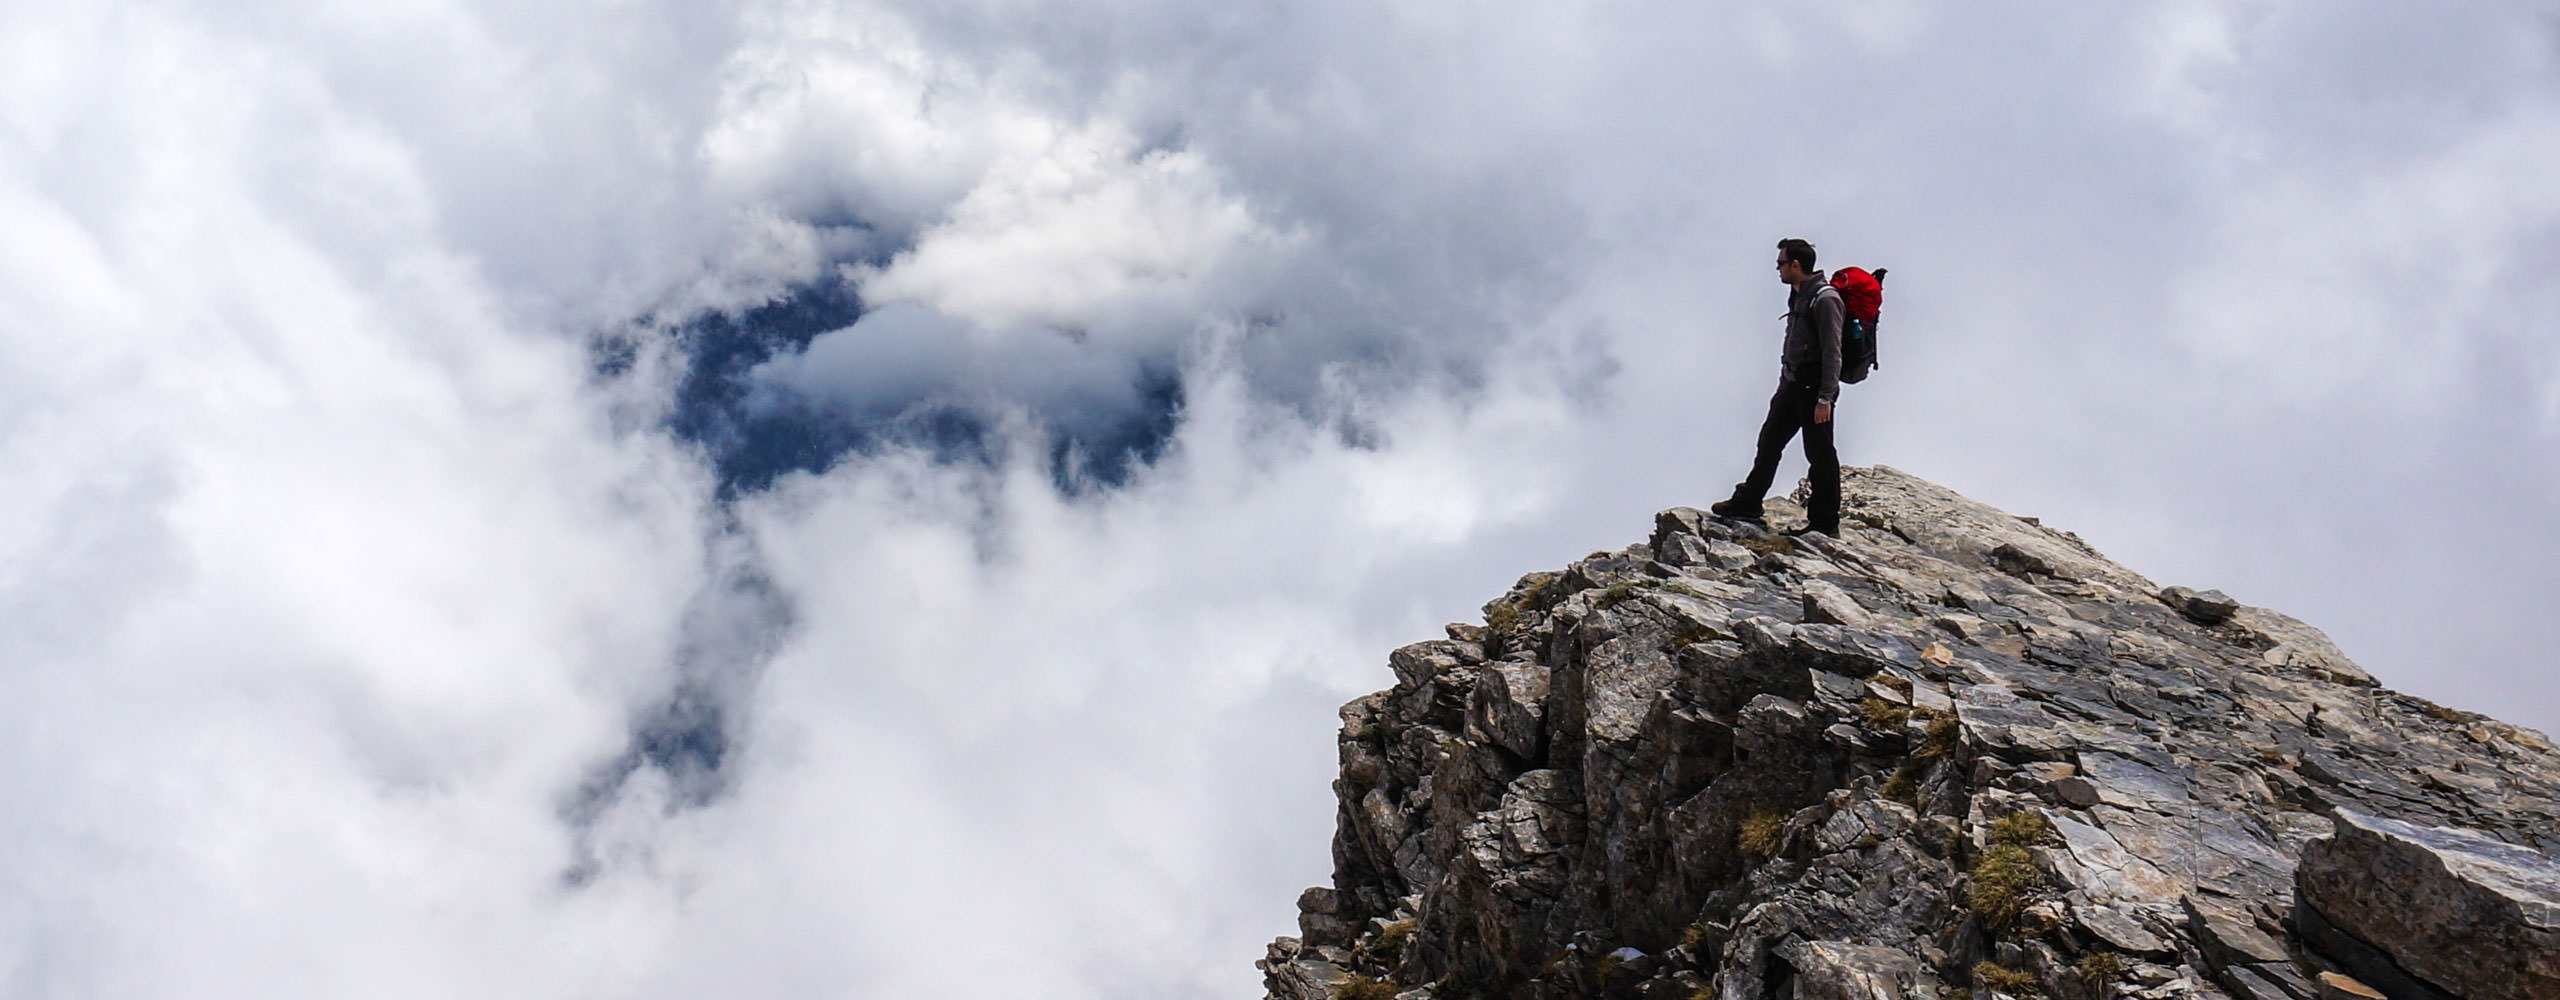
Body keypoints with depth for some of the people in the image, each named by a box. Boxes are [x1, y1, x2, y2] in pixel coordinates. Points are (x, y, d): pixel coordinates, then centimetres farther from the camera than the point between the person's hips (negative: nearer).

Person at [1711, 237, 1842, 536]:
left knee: (1820, 453, -1)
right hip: (1793, 385, 10)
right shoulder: (1798, 295, 13)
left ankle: (1826, 523, 8)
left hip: (1814, 388, -9)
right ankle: (1748, 503, 26)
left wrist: (1825, 398, -23)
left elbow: (1832, 352, -20)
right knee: (1769, 441, 14)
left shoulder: (1824, 299, -17)